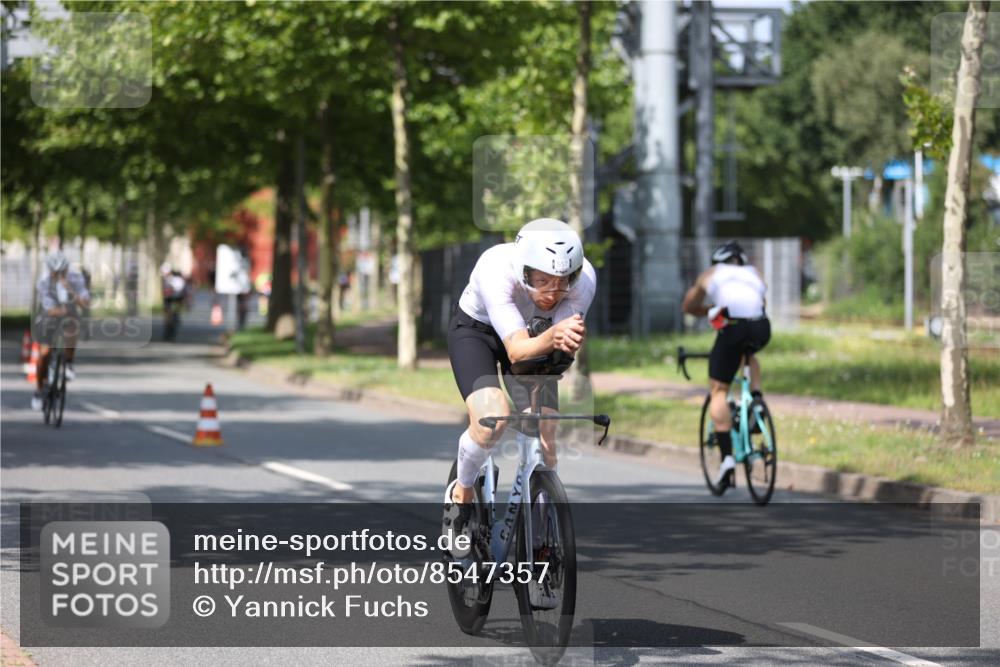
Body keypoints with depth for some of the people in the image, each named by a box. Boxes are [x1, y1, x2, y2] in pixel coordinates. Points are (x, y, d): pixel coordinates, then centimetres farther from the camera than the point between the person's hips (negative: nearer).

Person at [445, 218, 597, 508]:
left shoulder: (584, 278, -31)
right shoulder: (496, 270, -40)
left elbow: (564, 349, -30)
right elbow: (517, 351, -47)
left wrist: (568, 342, -53)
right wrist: (550, 338, -66)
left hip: (532, 333, 3)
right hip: (475, 330, -3)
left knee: (545, 448, -11)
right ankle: (462, 492, 2)